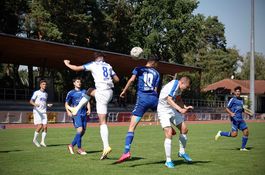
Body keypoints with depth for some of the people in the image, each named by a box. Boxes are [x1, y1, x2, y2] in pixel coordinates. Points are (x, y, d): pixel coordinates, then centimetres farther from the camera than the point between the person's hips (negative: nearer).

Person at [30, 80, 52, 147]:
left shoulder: (46, 94, 17)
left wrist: (48, 105, 6)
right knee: (40, 126, -13)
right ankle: (35, 139, 8)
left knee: (45, 127, -7)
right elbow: (31, 101, -6)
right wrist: (35, 104, -27)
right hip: (37, 112, -5)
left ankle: (42, 141, 1)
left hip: (44, 112, 5)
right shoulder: (36, 93, -1)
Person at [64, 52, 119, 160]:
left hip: (102, 93, -6)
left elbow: (76, 68, 0)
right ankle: (76, 109, 34)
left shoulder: (93, 64, 4)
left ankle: (106, 147, -16)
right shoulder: (108, 66, 17)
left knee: (102, 122, -9)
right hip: (109, 92, 6)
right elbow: (117, 79, 15)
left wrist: (67, 64, 18)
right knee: (90, 91, 34)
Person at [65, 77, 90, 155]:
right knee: (80, 129, -19)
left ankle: (71, 145, 21)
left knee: (83, 131, 5)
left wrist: (88, 109, 2)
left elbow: (87, 101, 20)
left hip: (84, 114, 5)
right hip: (76, 114, -5)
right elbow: (66, 103, 7)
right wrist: (68, 111, -10)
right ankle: (79, 149, -10)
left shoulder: (84, 91, 16)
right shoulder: (71, 93, 4)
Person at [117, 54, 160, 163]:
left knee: (132, 126, -7)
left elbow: (132, 80, -4)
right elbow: (155, 89, 12)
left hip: (142, 98, -2)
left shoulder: (138, 69, 13)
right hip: (153, 98, 2)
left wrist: (124, 91, 3)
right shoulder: (156, 73, 18)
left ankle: (126, 151, -20)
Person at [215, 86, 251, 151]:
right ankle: (220, 133, 7)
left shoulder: (241, 100, 18)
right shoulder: (233, 99, -4)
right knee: (234, 134, -15)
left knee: (246, 132, 0)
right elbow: (227, 108, -8)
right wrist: (231, 113, -26)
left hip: (240, 119, 7)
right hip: (235, 119, -7)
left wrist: (248, 113, 21)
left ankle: (243, 147, 11)